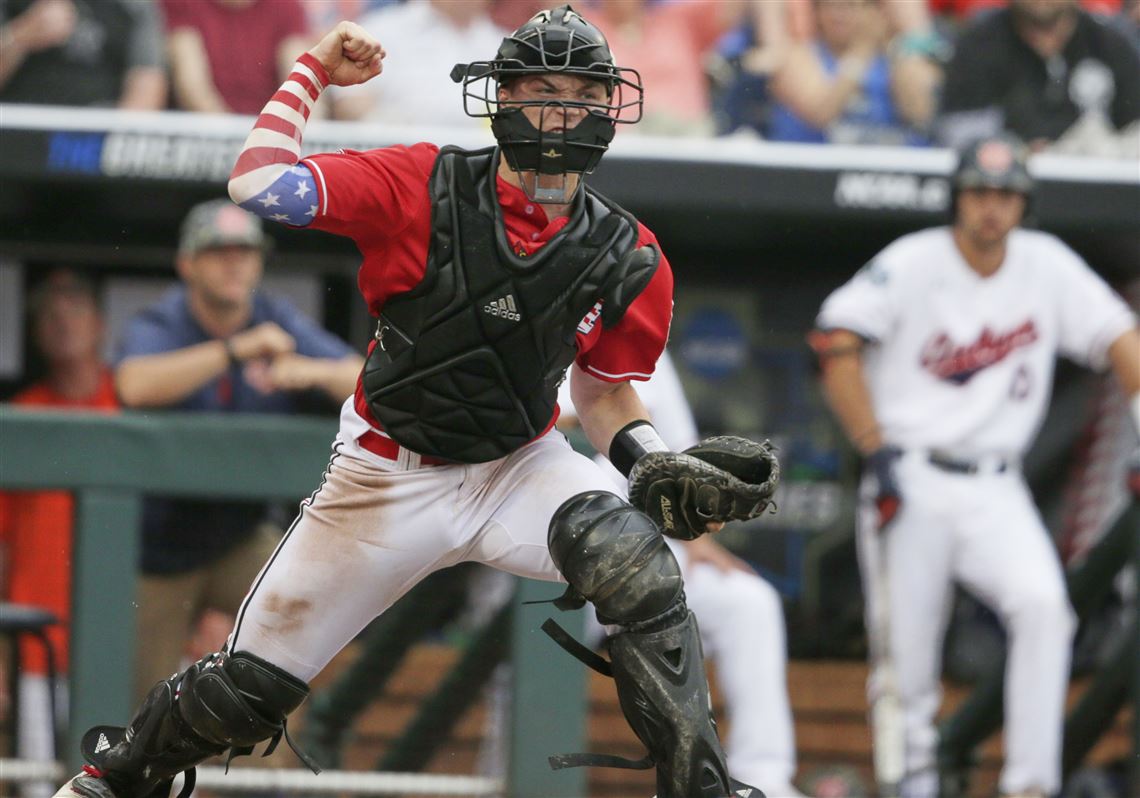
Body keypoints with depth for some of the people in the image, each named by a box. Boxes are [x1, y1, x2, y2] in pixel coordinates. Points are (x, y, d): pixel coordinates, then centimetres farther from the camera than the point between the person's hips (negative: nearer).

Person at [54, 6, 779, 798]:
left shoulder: (626, 258, -7)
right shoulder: (424, 188, -16)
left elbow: (604, 391, 6)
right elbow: (257, 184, -23)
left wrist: (652, 458, -13)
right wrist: (315, 71, -16)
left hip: (522, 466, 1)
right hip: (392, 478, -1)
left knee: (636, 566, -32)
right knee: (248, 690, 6)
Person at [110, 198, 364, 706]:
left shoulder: (278, 325, -4)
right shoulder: (155, 329, -14)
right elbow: (135, 387, -38)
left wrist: (313, 373, -33)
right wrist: (235, 351, -42)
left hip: (240, 540, 3)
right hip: (159, 547, -3)